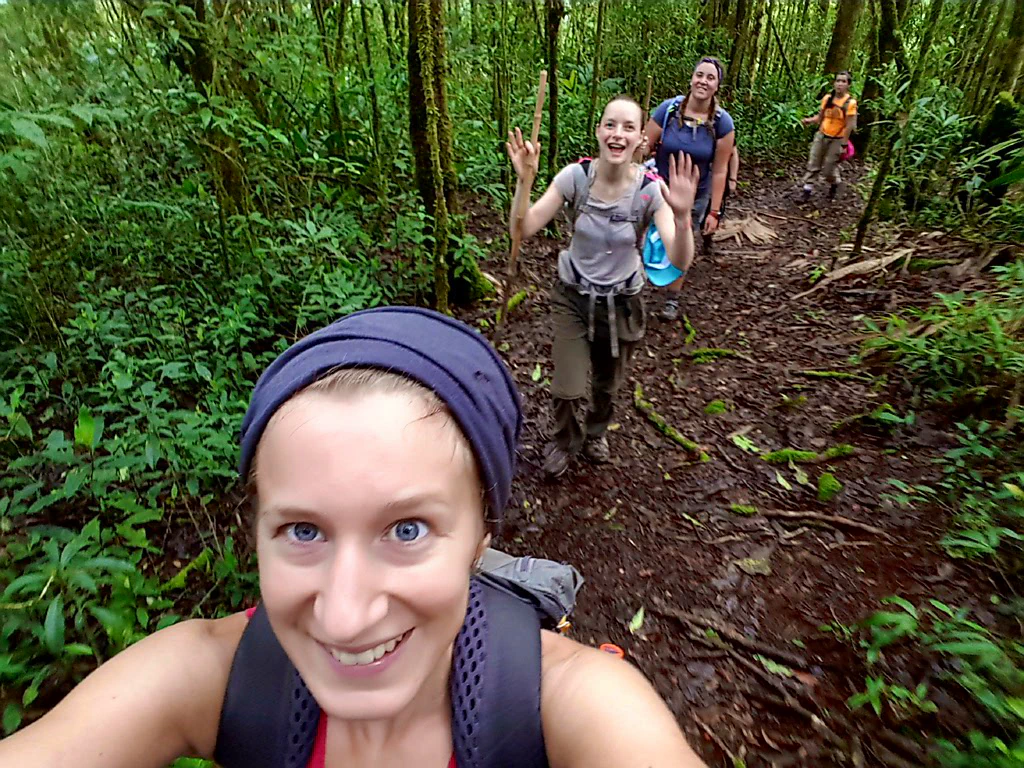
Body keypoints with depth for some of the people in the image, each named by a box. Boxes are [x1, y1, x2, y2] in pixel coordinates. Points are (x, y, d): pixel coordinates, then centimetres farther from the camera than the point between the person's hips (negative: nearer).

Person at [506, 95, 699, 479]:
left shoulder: (650, 189, -19)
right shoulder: (575, 176, -17)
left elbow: (680, 261, -28)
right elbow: (524, 230, -20)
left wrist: (682, 216, -45)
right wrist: (524, 181, -34)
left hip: (622, 301, 1)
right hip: (572, 295, 0)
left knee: (607, 384, 19)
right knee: (567, 389, -3)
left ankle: (596, 431, 56)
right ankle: (564, 440, 35)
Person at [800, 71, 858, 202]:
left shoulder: (850, 103, -14)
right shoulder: (827, 99, -1)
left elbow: (849, 126, -13)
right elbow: (820, 117, 8)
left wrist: (843, 145, -15)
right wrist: (809, 120, -12)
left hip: (837, 140, -4)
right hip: (821, 135, 4)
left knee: (828, 169, 2)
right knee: (813, 164, 3)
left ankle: (835, 183, 32)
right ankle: (807, 190, 11)